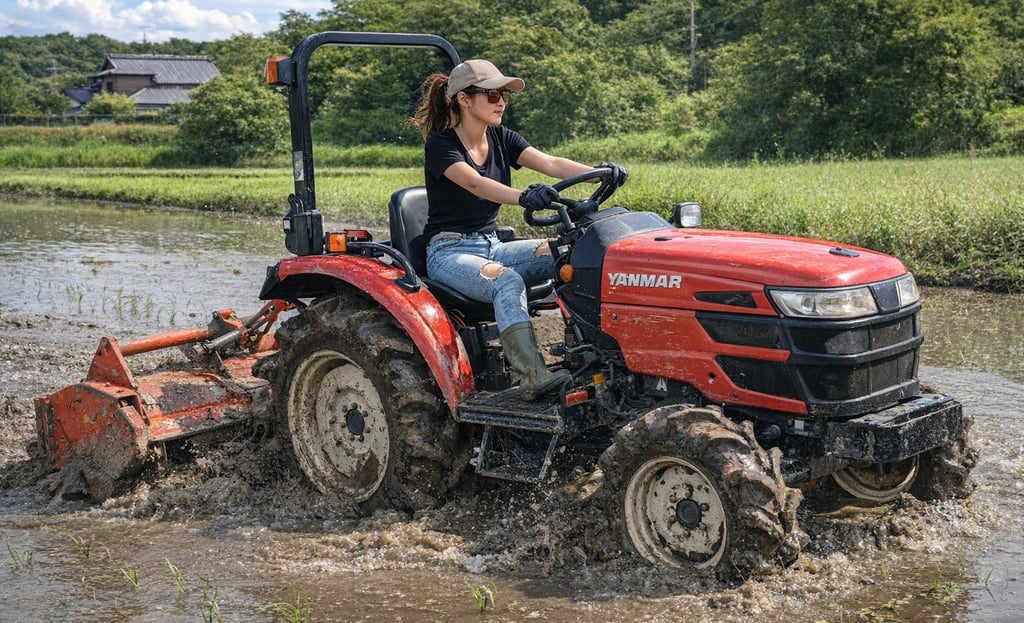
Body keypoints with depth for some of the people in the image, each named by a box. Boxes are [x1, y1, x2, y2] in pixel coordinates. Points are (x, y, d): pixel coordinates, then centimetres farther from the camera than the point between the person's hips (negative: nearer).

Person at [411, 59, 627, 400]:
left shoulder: (502, 139, 8)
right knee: (507, 281, -37)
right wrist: (524, 197, -51)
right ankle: (534, 377, -45)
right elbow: (475, 183, -32)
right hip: (449, 252, -7)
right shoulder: (440, 145, -11)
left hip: (492, 245, 7)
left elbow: (551, 163, -8)